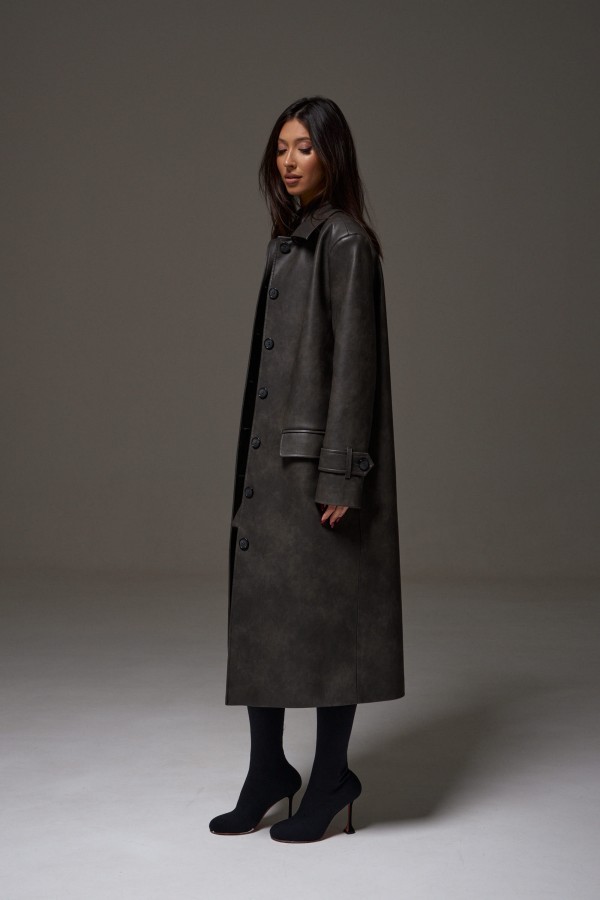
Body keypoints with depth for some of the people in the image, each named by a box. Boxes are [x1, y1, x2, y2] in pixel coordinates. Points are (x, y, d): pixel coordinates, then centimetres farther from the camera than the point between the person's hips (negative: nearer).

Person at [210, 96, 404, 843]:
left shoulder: (345, 240, -10)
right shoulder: (289, 240, 15)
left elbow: (354, 360, -16)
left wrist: (340, 474, -19)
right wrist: (256, 457, 16)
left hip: (320, 458, -9)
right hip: (272, 453, 9)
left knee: (324, 612, 0)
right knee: (259, 606, 10)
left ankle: (331, 778, 15)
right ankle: (268, 770, 21)